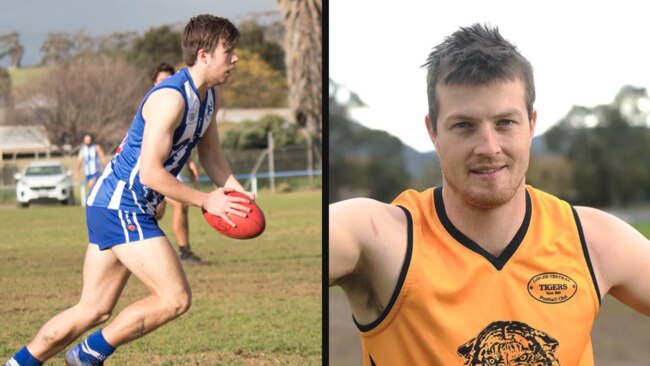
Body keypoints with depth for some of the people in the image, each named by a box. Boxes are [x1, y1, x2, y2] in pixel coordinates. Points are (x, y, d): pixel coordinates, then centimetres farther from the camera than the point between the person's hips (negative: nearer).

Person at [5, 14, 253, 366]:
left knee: (94, 310, 11)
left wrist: (237, 191, 1)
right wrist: (206, 201, -17)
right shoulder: (171, 98, -21)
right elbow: (150, 172, -23)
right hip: (120, 207, -10)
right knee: (175, 298, -11)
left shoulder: (207, 96, 10)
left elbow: (211, 155, 19)